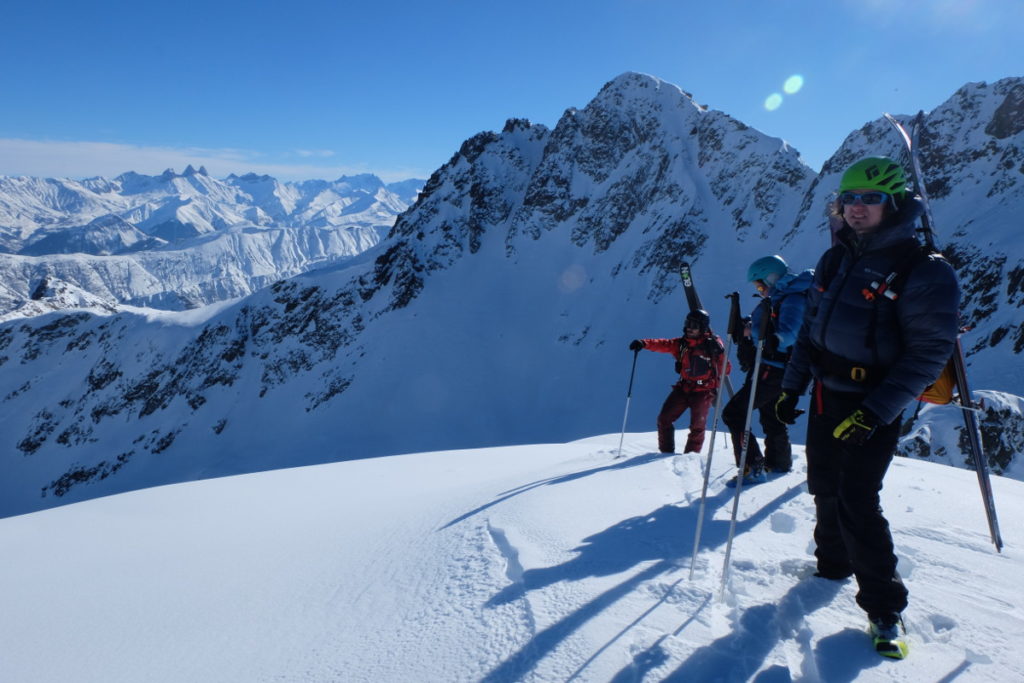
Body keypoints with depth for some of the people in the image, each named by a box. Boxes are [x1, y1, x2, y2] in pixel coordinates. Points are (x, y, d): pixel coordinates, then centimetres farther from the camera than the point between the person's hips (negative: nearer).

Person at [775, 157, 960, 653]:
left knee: (857, 503, -8)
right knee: (824, 488, 16)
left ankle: (884, 606, 11)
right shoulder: (835, 260, 6)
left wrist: (876, 411, -23)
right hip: (825, 395, 7)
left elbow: (930, 352, -17)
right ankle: (833, 565, 39)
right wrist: (792, 386, 9)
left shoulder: (923, 272, -15)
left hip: (873, 405, -6)